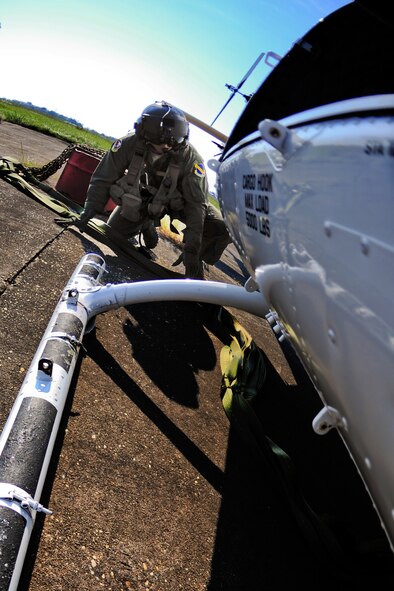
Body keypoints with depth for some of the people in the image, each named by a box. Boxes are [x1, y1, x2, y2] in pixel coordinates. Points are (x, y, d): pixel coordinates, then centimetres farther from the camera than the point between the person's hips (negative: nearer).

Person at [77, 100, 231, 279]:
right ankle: (146, 226, 31)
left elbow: (196, 203, -32)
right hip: (140, 197, 2)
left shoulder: (190, 158, -33)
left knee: (220, 228, -23)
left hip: (176, 199, -2)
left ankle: (197, 261, 6)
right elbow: (103, 179, -17)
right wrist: (90, 210, -28)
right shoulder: (129, 143, -28)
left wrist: (191, 248, -37)